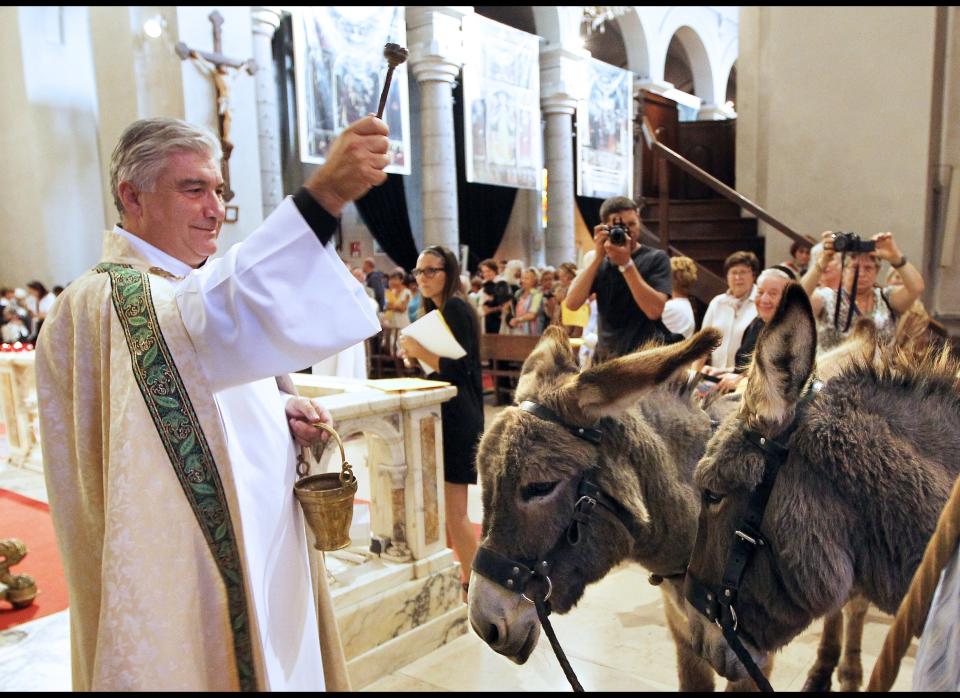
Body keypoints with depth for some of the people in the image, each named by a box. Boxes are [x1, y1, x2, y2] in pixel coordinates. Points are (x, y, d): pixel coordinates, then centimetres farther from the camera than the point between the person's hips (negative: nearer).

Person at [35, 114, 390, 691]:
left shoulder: (205, 289, 10)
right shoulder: (101, 302, -20)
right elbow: (217, 322, -42)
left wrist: (281, 410, -4)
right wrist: (322, 195, -51)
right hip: (185, 583, -8)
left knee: (282, 663, 21)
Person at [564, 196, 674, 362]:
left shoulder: (656, 258, -3)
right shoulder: (601, 262, 7)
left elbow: (654, 310, -18)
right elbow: (572, 303, -8)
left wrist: (626, 263, -19)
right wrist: (598, 257, -13)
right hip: (605, 357, 3)